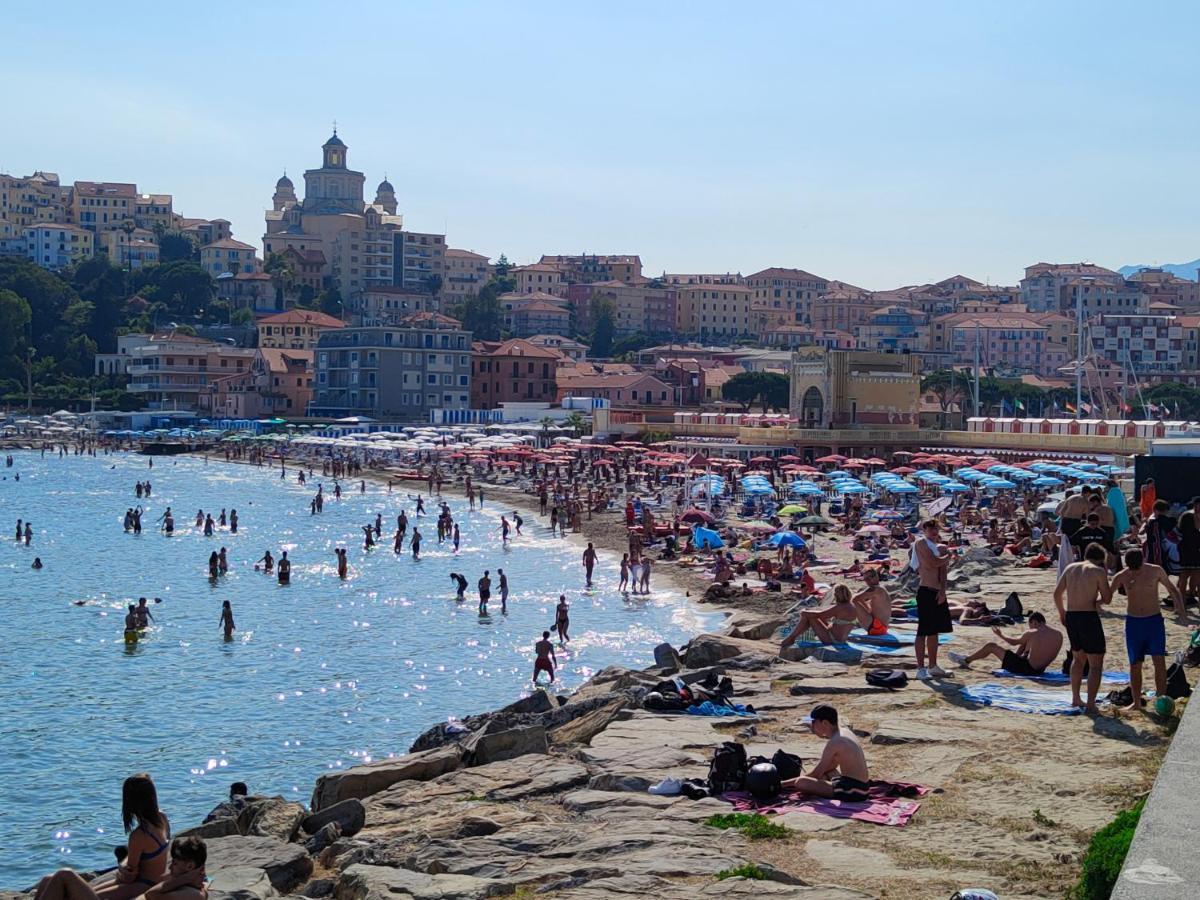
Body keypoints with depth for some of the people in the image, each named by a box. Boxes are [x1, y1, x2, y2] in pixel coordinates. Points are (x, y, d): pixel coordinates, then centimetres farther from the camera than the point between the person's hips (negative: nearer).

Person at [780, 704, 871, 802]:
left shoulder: (834, 742, -17)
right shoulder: (845, 732, 11)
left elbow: (816, 774, -13)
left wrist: (785, 783, -6)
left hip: (852, 792, -10)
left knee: (801, 782, -18)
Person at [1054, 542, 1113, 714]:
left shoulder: (1070, 568, 10)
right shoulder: (1098, 571, -6)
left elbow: (1057, 593, 11)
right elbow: (1107, 598, -5)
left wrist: (1062, 612, 25)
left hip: (1071, 616, 6)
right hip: (1089, 617, -6)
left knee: (1078, 658, 25)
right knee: (1096, 663, 3)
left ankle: (1075, 698, 30)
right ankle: (1091, 704, -3)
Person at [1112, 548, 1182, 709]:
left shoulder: (1155, 571, -5)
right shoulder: (1122, 576, -4)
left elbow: (1172, 588, 7)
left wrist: (1180, 606, -10)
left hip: (1154, 620, -1)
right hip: (1133, 622, 1)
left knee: (1159, 660, -12)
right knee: (1135, 664, 5)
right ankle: (1136, 702, 16)